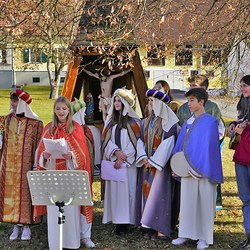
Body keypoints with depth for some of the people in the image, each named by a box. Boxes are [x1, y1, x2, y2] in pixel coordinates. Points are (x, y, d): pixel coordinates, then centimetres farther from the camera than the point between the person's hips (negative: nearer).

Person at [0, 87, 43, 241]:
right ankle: (16, 226, 12)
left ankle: (26, 226, 6)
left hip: (25, 164, -4)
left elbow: (39, 144, -4)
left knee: (25, 192, -2)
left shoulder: (35, 122, -5)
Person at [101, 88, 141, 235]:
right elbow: (106, 139, 7)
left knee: (127, 189, -4)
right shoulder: (110, 120, 12)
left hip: (128, 163, -4)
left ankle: (126, 221, 1)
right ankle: (118, 221, 6)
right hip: (113, 161, 4)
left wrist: (123, 159, -13)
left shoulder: (133, 121, -2)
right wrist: (115, 151, -12)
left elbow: (134, 142, -6)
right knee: (114, 189, 1)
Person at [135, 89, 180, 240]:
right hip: (147, 163, 6)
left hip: (161, 164, -6)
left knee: (158, 193, -6)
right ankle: (149, 226, 13)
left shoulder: (167, 122, -9)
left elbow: (168, 143, -14)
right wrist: (144, 158, -5)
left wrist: (154, 161, -14)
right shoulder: (146, 122, 12)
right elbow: (141, 141, 11)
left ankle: (160, 228, 0)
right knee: (147, 192, 6)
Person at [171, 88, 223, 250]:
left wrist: (201, 167, -16)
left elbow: (208, 146, -12)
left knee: (204, 201, 2)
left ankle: (204, 237, 11)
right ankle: (186, 233, 17)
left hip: (203, 168, -5)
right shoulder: (187, 123, 12)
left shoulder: (210, 122, -6)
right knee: (187, 200, 8)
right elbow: (180, 145, 14)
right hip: (187, 168, 6)